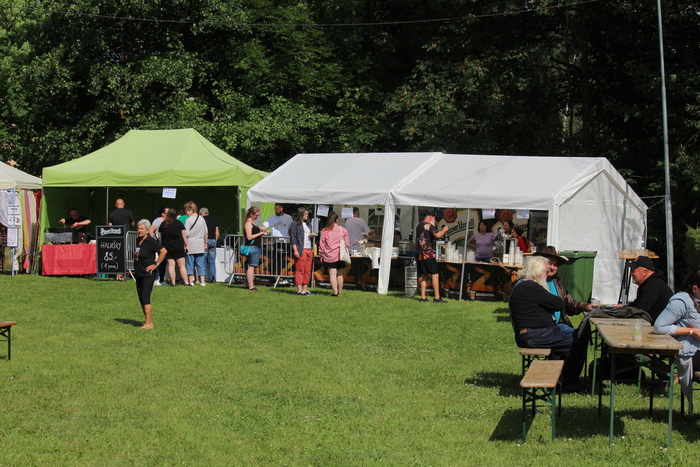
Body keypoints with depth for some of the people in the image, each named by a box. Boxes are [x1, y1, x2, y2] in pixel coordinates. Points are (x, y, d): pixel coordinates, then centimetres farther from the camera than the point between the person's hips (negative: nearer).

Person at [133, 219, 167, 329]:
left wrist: (156, 264, -14)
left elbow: (164, 251, -17)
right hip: (138, 274, 9)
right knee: (141, 299, 10)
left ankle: (149, 323, -7)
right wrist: (134, 254, 11)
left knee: (145, 299, -11)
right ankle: (148, 321, 18)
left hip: (148, 275, -9)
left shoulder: (150, 241, -13)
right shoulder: (138, 241, 12)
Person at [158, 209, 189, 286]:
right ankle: (186, 282, 1)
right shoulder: (179, 223, -3)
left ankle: (173, 282, 0)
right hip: (178, 247, -2)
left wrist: (161, 245, 19)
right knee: (182, 265, 2)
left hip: (167, 247, 2)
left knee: (171, 265, 3)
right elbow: (184, 236, -3)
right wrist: (186, 245, 5)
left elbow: (159, 237, 8)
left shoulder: (162, 224, 3)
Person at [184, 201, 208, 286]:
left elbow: (186, 234, -12)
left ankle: (191, 281, 4)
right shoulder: (202, 219, 7)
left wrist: (185, 244, -5)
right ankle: (202, 281, 8)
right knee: (201, 264, 8)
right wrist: (205, 242, 22)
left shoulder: (188, 220, -10)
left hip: (190, 244, -5)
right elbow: (206, 232, 13)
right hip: (200, 244, 5)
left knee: (190, 264, 3)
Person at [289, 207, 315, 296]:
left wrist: (312, 236, 5)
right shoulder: (295, 224, -2)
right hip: (300, 250, -7)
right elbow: (293, 238, -7)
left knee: (308, 271, 5)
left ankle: (305, 289, 10)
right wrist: (295, 250, -14)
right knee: (300, 270, -6)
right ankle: (299, 290, -4)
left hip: (309, 249, 7)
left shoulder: (307, 224, 21)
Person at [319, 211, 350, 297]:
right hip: (340, 255, 2)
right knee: (339, 274, 14)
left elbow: (322, 244, 1)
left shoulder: (324, 231, -2)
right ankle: (340, 291, 22)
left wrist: (322, 254, 10)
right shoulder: (343, 230, 0)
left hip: (329, 256, -2)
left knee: (332, 274, -4)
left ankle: (335, 292, -11)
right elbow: (347, 243, 7)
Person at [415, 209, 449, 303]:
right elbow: (437, 235, -22)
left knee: (424, 276, 11)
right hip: (428, 254, -8)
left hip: (419, 255, 8)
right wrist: (444, 229, -4)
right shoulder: (429, 225, -9)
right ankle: (437, 298, -10)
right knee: (435, 274, -6)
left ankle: (423, 297, 8)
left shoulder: (419, 226, 18)